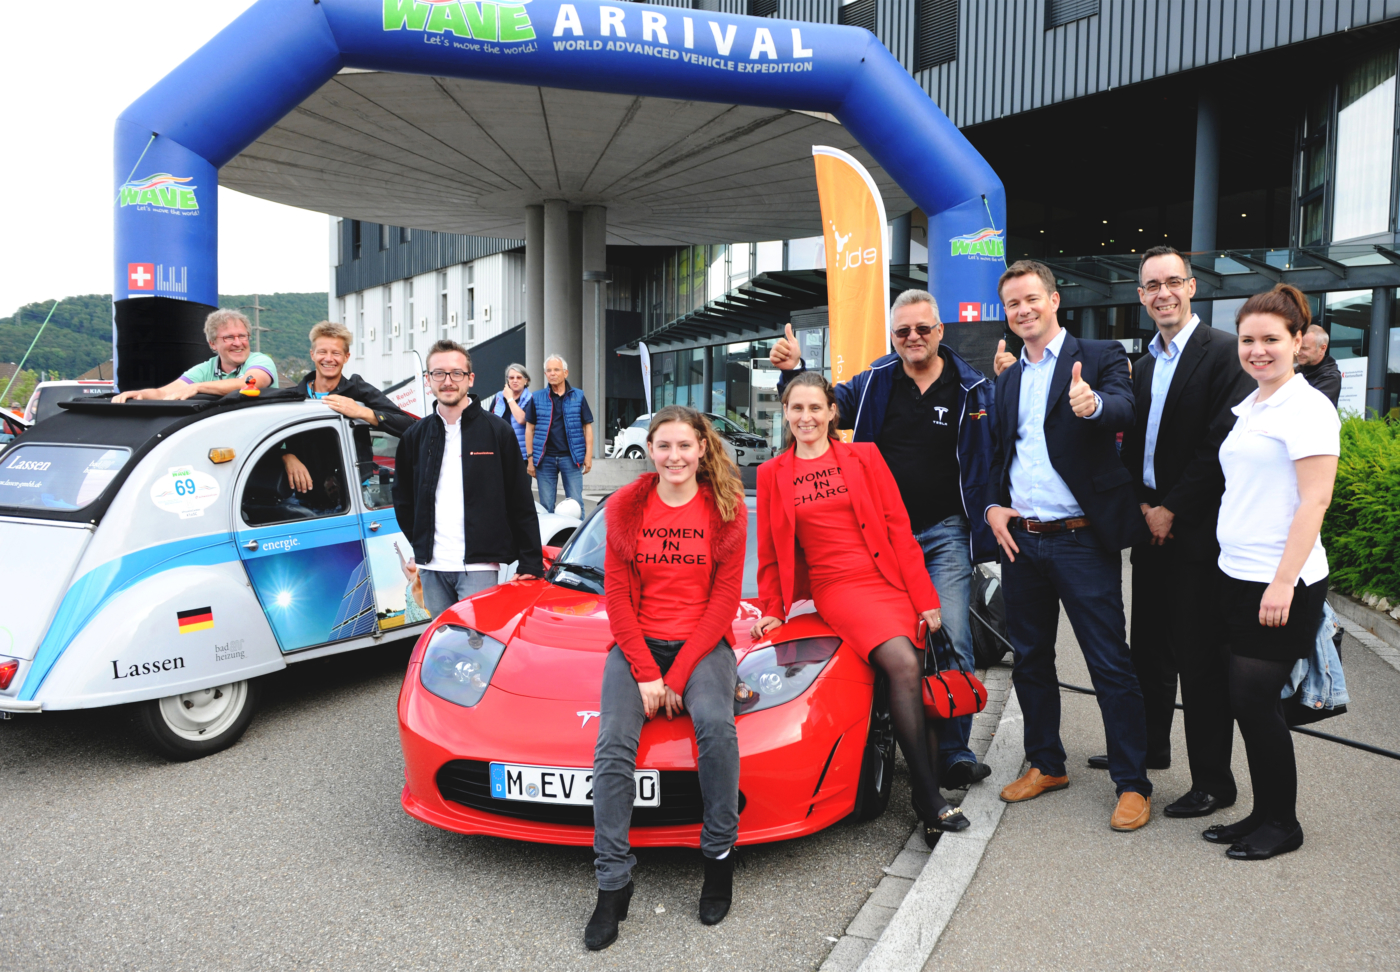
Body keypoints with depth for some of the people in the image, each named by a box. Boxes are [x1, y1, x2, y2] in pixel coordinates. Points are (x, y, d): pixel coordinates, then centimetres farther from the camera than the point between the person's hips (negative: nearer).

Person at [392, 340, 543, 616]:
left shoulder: (497, 431, -1)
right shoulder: (415, 436, 10)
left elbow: (521, 503, -2)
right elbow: (402, 498, 20)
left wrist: (530, 563, -7)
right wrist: (420, 544, 9)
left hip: (478, 566, -4)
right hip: (431, 567, 4)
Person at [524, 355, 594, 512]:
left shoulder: (578, 396, 6)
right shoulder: (537, 398, 6)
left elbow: (587, 427, 7)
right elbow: (529, 429, 8)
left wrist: (588, 455, 0)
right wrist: (530, 458, 3)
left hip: (571, 457, -1)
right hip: (545, 458, 1)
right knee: (546, 505, 6)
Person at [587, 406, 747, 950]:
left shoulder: (726, 509, 0)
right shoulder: (624, 507, 3)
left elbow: (724, 599, -4)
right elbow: (617, 596, 1)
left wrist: (677, 676, -12)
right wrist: (645, 673, -10)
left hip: (702, 643, -1)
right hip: (637, 643, 1)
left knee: (715, 723, -30)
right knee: (613, 746, -22)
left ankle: (719, 853, -11)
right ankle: (612, 884, -12)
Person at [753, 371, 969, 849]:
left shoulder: (864, 457, 9)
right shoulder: (772, 474, 9)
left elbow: (899, 529, 5)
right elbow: (770, 553, 15)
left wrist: (924, 598, 0)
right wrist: (772, 609, 7)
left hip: (890, 581, 3)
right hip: (837, 589, -2)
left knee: (913, 681, -10)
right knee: (903, 665, -25)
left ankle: (929, 795, 6)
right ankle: (930, 801, -19)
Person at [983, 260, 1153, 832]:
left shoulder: (1099, 357, -2)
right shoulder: (1008, 379, 15)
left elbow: (1125, 410, -22)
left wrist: (1094, 402, -45)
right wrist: (993, 506, 2)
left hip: (1082, 540, -6)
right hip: (1019, 539, 6)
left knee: (1111, 665, 0)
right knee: (1030, 657, 14)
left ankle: (1132, 784, 13)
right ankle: (1046, 764, 30)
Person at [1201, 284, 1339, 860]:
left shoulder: (1306, 407, -11)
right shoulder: (1250, 407, 14)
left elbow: (1314, 500, -16)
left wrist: (1283, 582, -21)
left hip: (1282, 584, -8)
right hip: (1239, 576, 8)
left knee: (1256, 702, -1)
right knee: (1246, 702, 12)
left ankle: (1282, 824, 17)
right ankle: (1262, 814, 25)